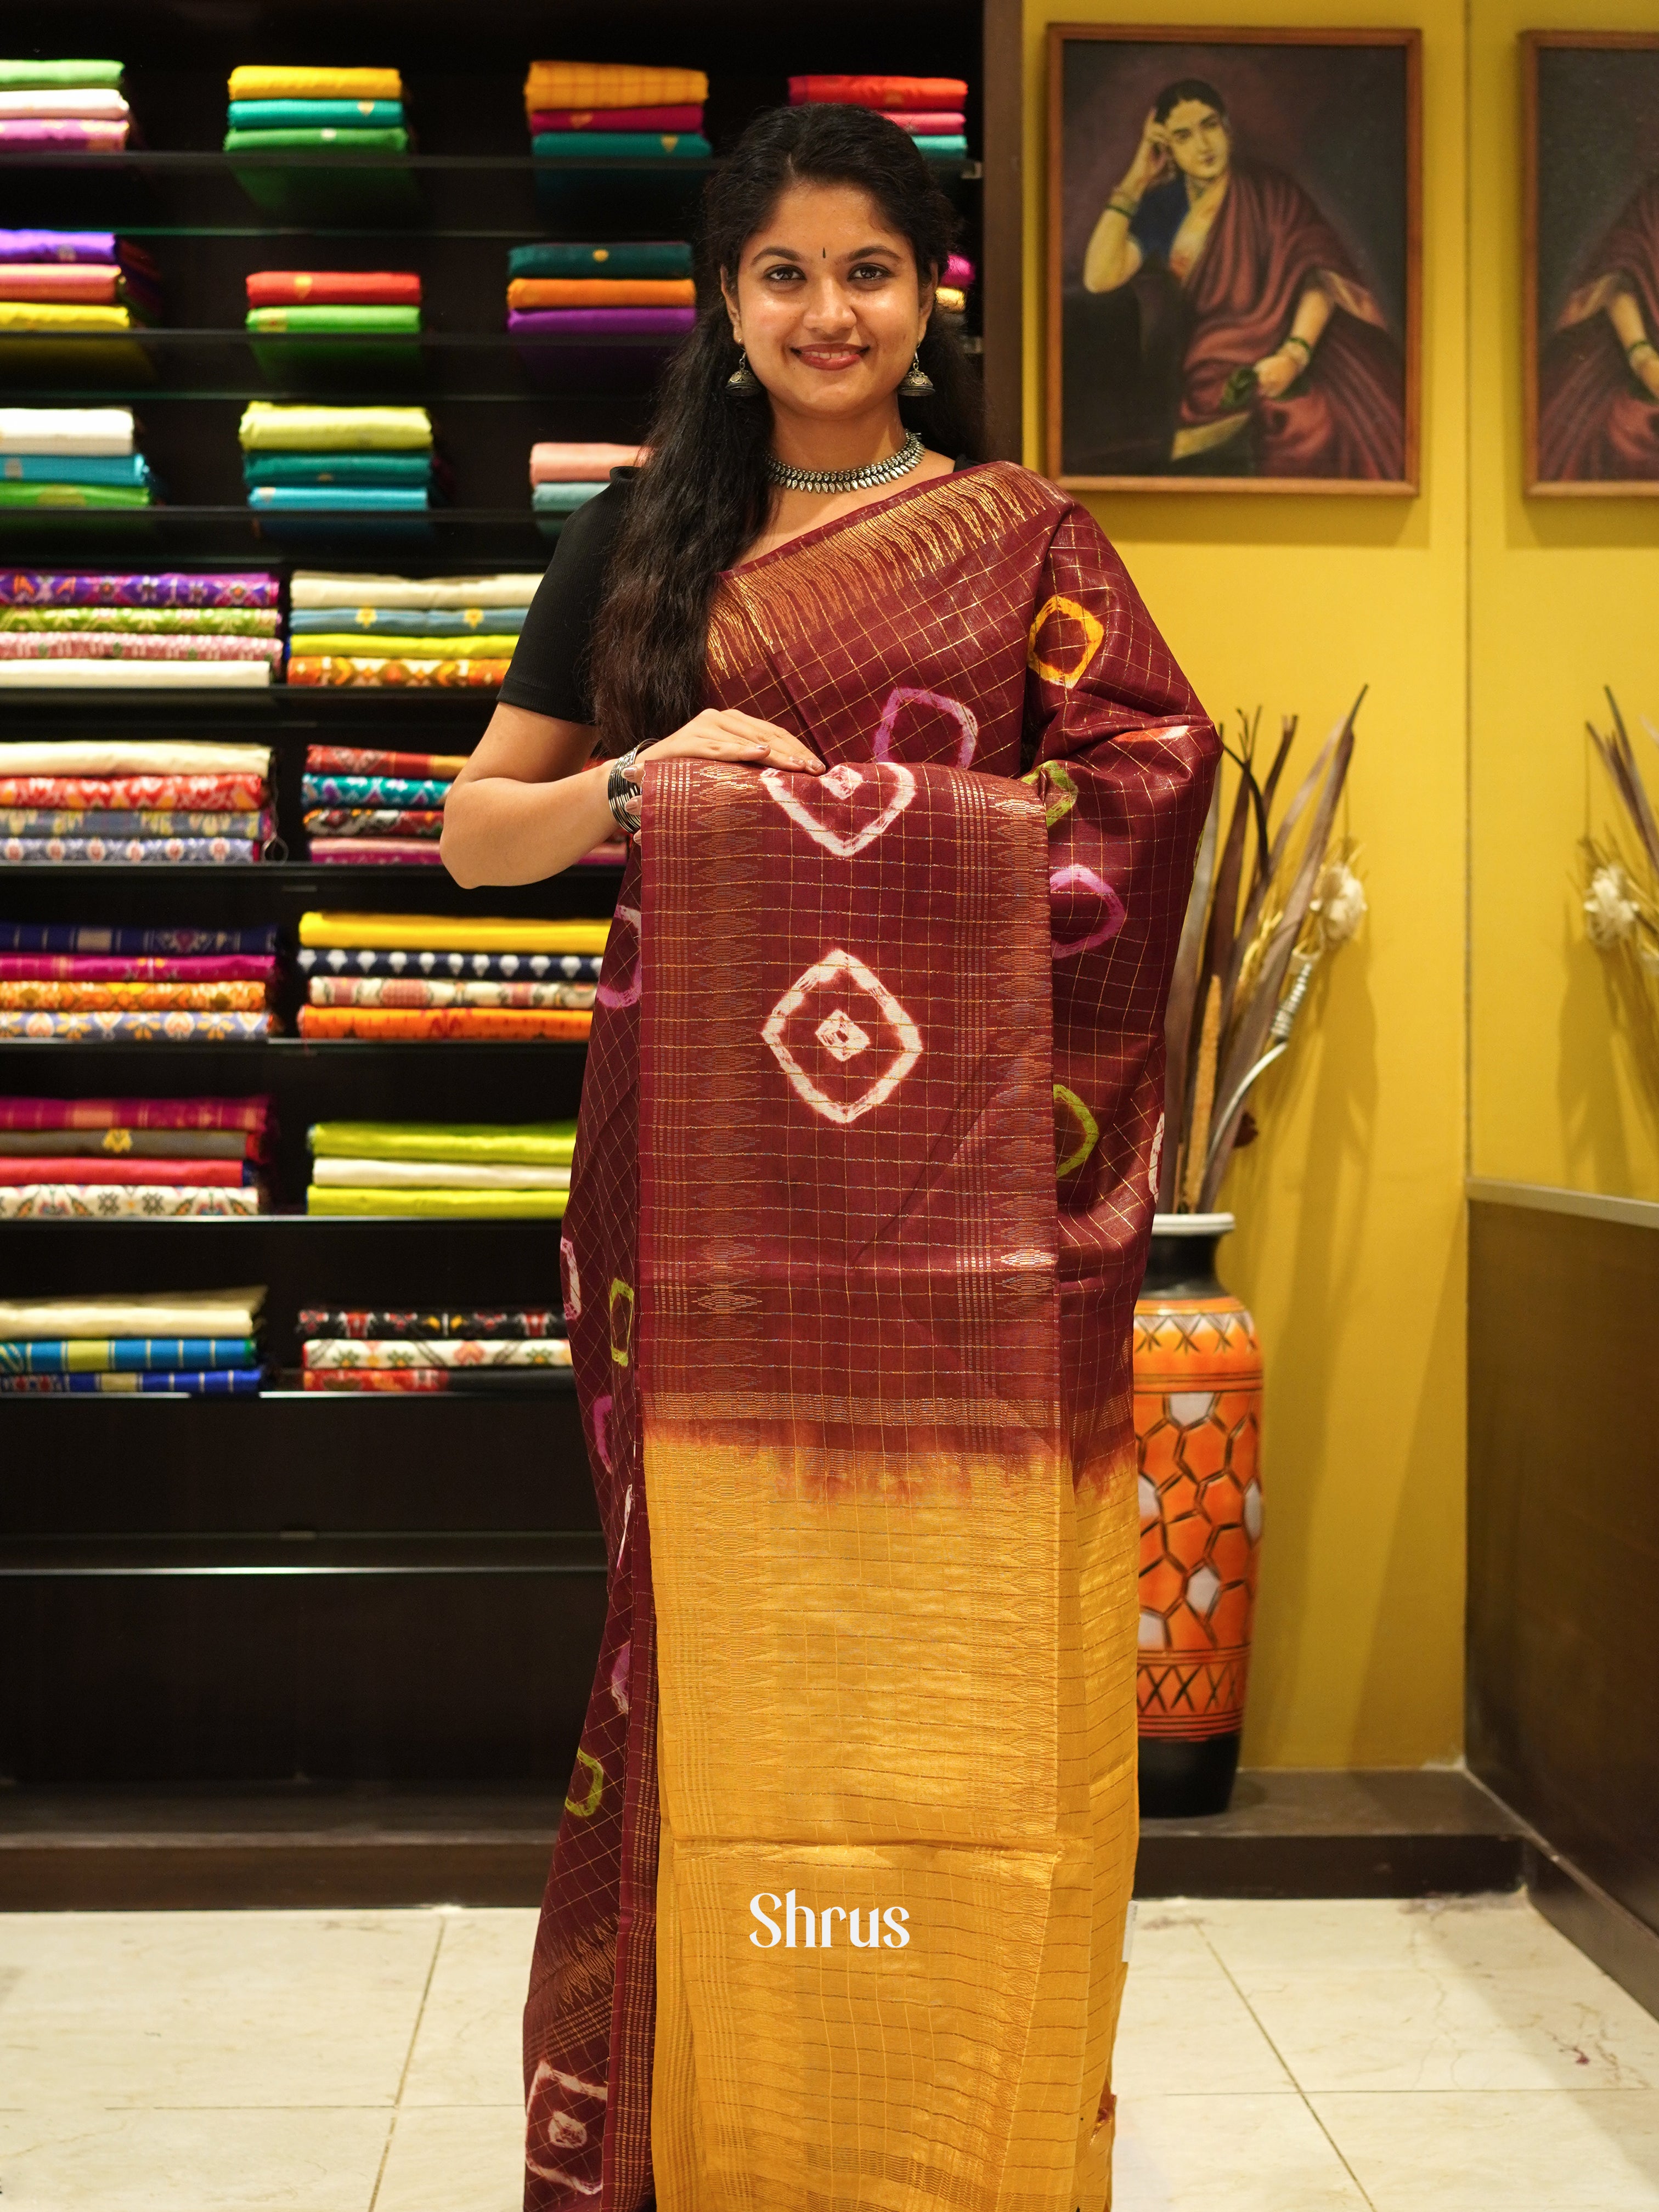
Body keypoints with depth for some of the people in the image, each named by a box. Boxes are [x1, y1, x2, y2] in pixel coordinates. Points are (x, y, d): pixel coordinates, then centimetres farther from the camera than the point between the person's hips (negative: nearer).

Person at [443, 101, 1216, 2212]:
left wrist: (818, 796, -11)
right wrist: (646, 776, -8)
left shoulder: (1025, 535, 9)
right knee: (722, 1618, 2)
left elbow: (1159, 775, -3)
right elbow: (475, 830, 12)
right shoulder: (640, 538, 13)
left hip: (964, 1157, -1)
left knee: (957, 1631, 0)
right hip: (715, 1148, 1)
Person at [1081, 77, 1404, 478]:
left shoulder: (1268, 192, 6)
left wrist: (1295, 354, -24)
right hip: (1213, 381, 2)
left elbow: (1320, 271, -6)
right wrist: (1134, 183, -1)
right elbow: (1099, 278, -4)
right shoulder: (1163, 208, 11)